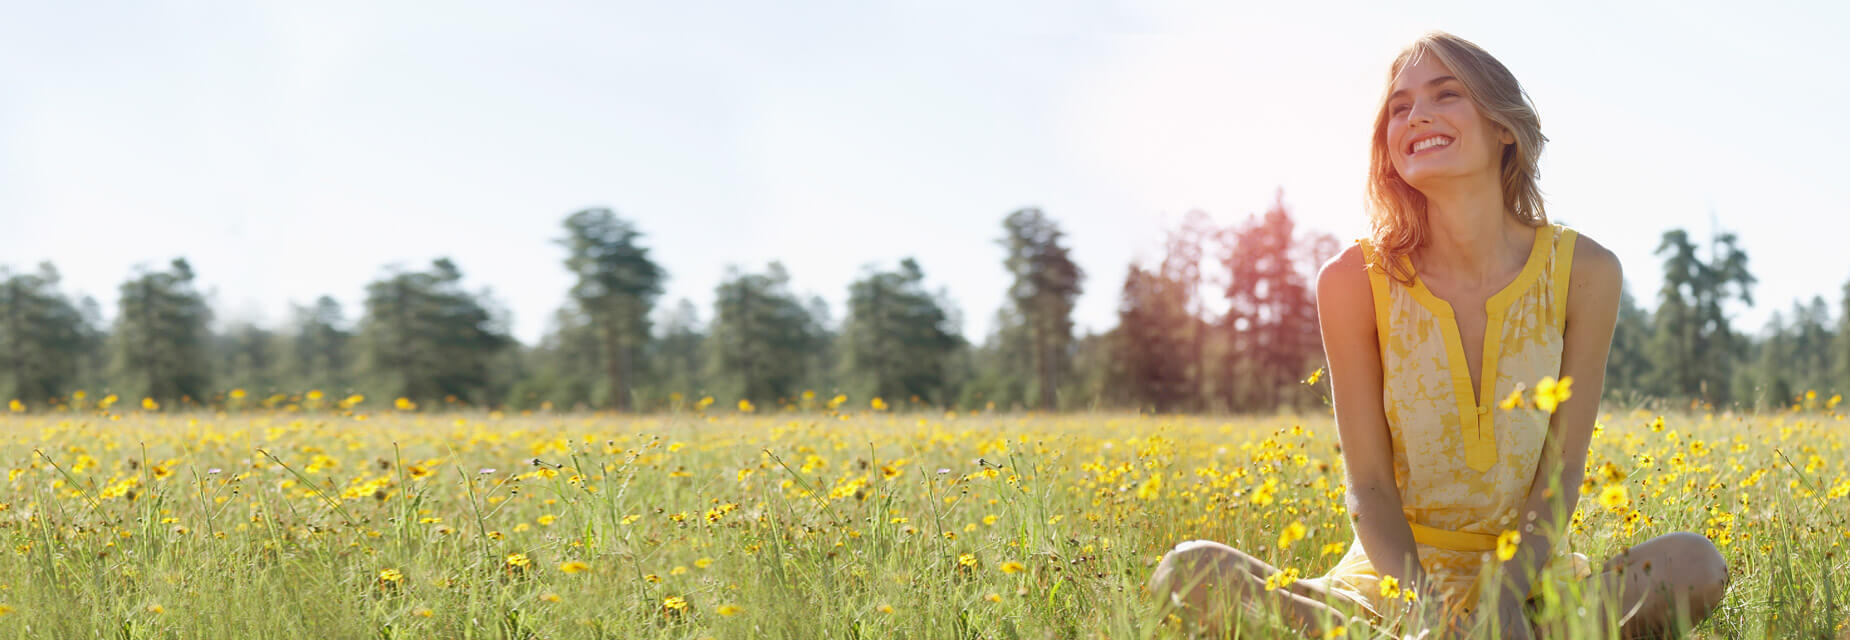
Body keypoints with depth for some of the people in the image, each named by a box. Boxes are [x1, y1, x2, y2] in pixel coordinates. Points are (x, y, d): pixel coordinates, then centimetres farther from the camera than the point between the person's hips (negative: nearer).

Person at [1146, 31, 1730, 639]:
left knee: (1698, 563, -29)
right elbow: (1369, 485, -7)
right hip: (1398, 574, -1)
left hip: (1527, 570, 1)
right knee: (1185, 574, -26)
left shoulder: (1584, 272, -6)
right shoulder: (1356, 280, -8)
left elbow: (1561, 473, -5)